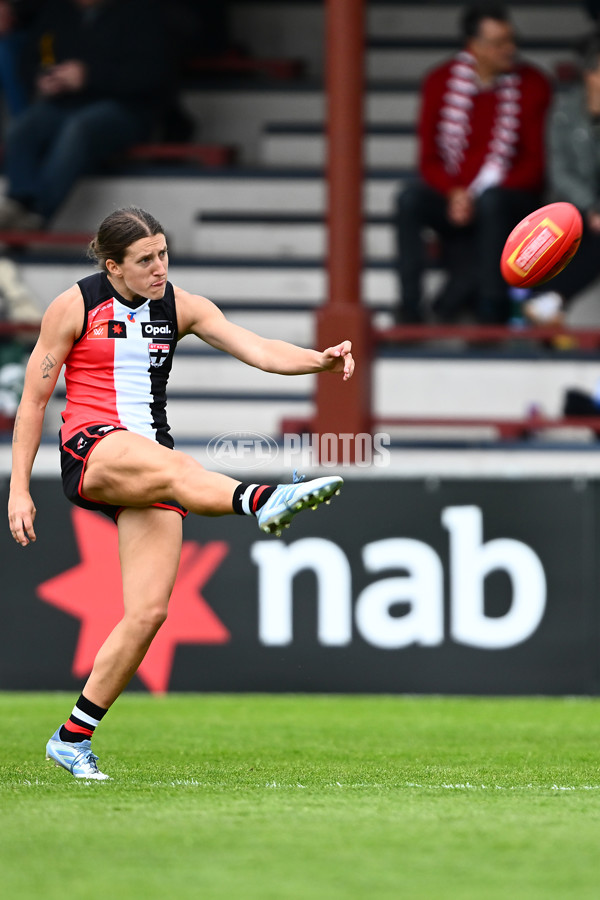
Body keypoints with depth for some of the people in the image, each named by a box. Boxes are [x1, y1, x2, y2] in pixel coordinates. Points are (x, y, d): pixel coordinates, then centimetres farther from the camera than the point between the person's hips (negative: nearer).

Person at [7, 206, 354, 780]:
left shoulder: (180, 307, 9)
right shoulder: (74, 306, 0)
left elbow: (258, 350, -2)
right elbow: (33, 399, 3)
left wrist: (319, 361, -22)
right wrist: (18, 489, -1)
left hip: (152, 462, 5)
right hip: (91, 450, -4)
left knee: (149, 610, -9)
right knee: (169, 463, -39)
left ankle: (72, 737, 2)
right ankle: (262, 502, -70)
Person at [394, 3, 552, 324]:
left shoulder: (532, 85, -3)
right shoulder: (440, 82, 2)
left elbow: (536, 163, -6)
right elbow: (429, 159, 2)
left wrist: (480, 193, -18)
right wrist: (454, 193, -19)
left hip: (510, 194, -2)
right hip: (451, 195, 2)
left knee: (491, 202, -37)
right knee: (410, 200, -28)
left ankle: (492, 310, -28)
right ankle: (410, 309, -28)